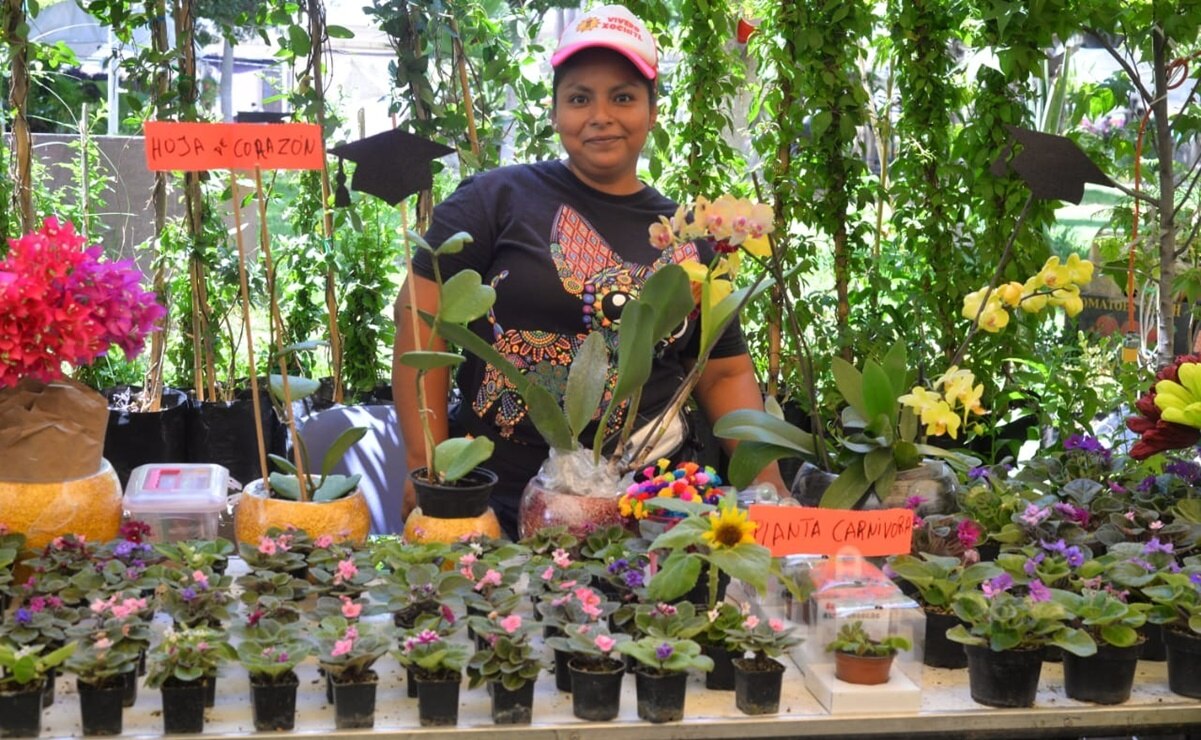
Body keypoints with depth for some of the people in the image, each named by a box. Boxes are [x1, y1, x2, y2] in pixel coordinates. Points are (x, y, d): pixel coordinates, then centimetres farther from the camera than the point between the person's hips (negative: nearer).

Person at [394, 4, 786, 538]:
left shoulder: (690, 235, 9)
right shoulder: (497, 199, -2)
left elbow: (725, 372, 13)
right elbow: (422, 316, -5)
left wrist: (766, 480, -2)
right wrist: (427, 466, -12)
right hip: (500, 508, -2)